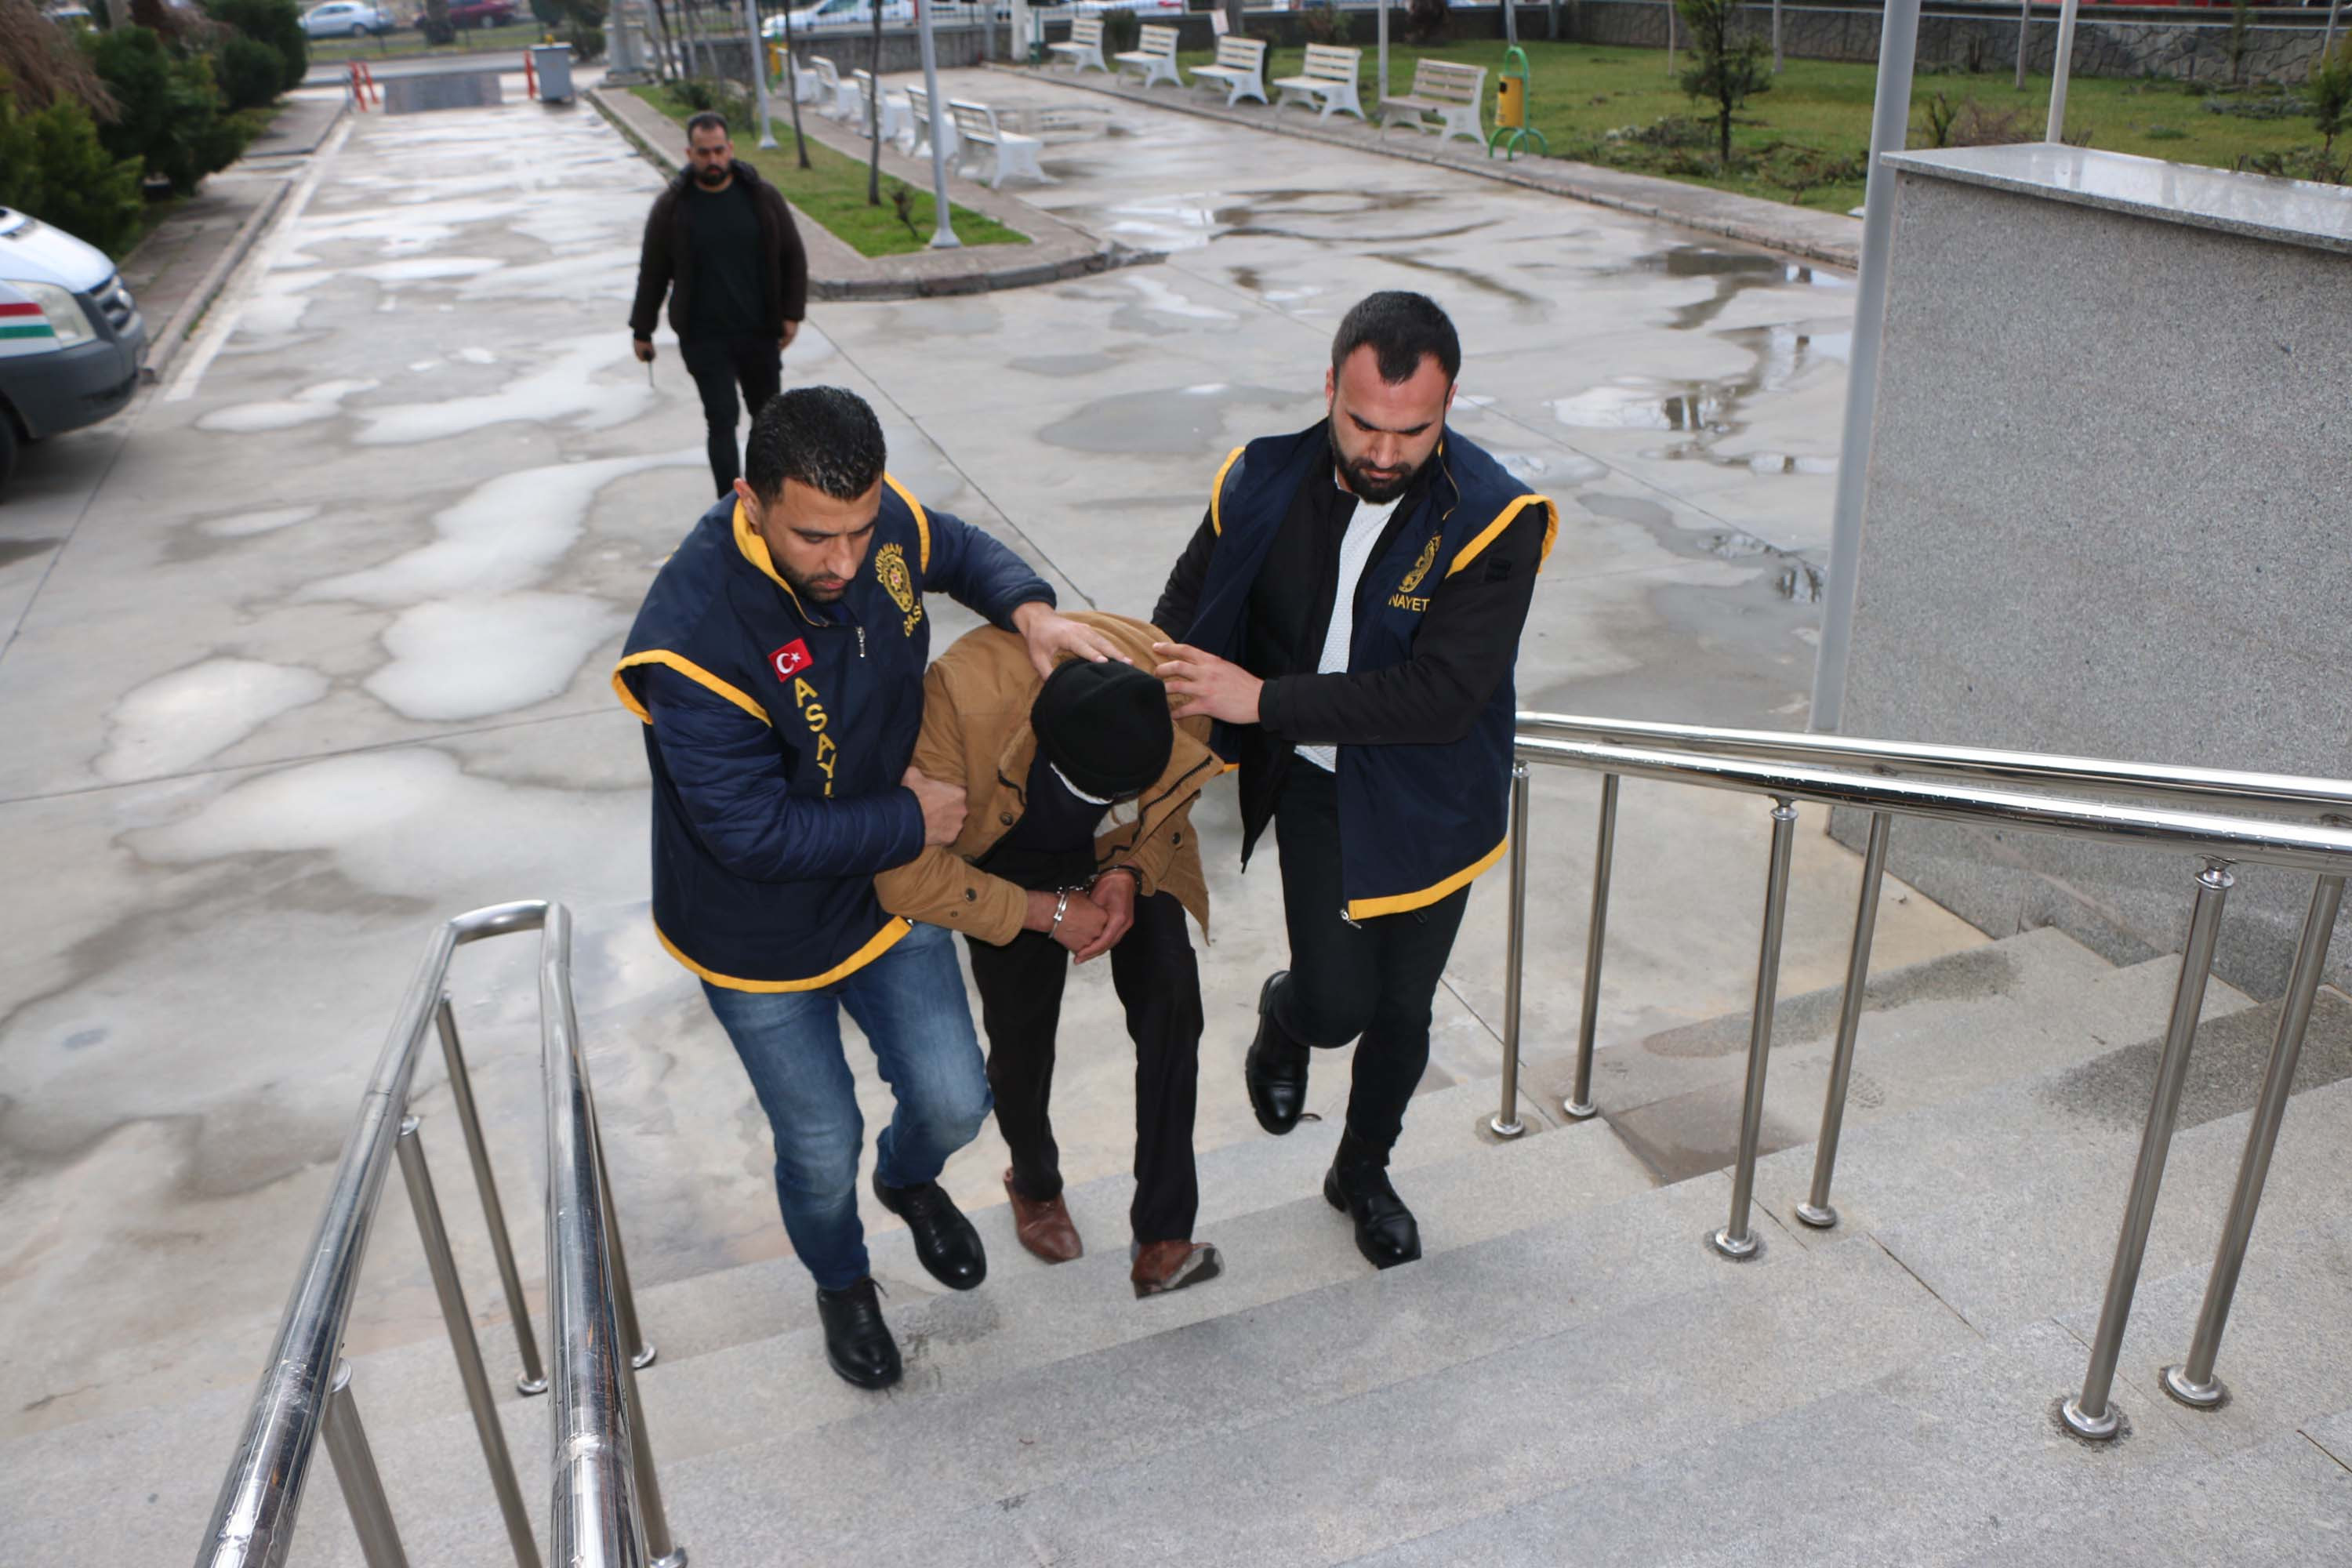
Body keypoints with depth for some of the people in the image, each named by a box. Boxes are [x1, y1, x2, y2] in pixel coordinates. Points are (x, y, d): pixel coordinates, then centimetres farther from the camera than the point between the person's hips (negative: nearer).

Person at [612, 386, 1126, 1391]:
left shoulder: (882, 523, -17)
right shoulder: (692, 638, -36)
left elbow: (960, 552, 7)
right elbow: (757, 834, -31)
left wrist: (1028, 611, -14)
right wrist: (912, 821, -20)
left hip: (884, 888, 5)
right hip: (759, 938, -4)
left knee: (953, 1103, 12)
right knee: (822, 1148, 13)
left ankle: (910, 1179, 51)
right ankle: (840, 1282, 48)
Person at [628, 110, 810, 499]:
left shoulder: (762, 197, -1)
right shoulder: (672, 207, -4)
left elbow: (793, 258, 5)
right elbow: (652, 273, 2)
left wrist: (792, 313, -3)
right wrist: (642, 330, 4)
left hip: (760, 332, 2)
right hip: (704, 338, -2)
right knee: (722, 419, -8)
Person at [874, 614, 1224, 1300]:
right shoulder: (963, 697, -41)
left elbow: (1174, 802, -5)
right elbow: (907, 877, -33)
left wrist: (1131, 874, -23)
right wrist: (1047, 913, -30)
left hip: (1126, 858, 2)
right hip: (1013, 862, -1)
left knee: (1170, 1002, -17)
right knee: (1020, 1034, 2)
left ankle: (1162, 1240, -8)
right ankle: (1034, 1183, 37)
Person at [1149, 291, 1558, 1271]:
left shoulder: (1494, 521, -23)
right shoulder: (1265, 484, -12)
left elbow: (1442, 697, -30)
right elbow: (1185, 612, 6)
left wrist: (1264, 700, -30)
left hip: (1428, 799, 0)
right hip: (1313, 784, 1)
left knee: (1403, 1010, 15)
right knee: (1336, 1002, -9)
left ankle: (1363, 1173, 43)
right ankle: (1283, 1016, 30)